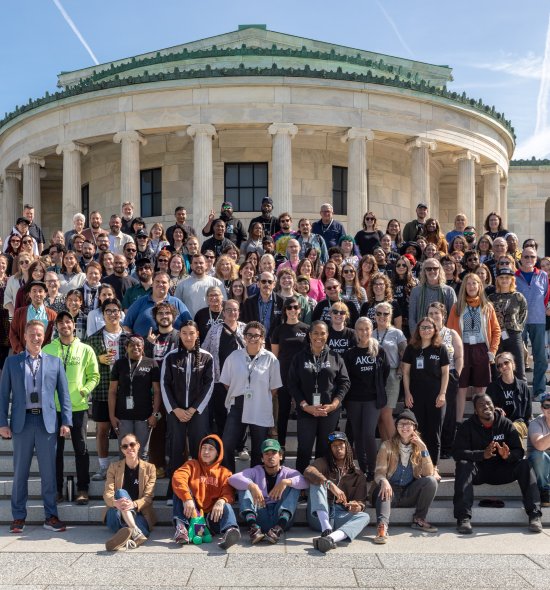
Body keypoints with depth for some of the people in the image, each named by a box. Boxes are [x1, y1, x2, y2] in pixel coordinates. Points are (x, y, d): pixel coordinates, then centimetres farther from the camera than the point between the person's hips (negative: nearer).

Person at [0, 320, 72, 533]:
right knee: (20, 473, 6)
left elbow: (64, 394, 6)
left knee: (48, 472, 4)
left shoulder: (55, 362, 8)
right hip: (22, 422, 0)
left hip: (47, 422, 0)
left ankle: (51, 516, 13)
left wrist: (66, 421, -1)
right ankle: (18, 517, 16)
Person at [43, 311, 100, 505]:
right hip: (54, 407, 1)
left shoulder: (86, 350, 2)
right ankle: (57, 488, 19)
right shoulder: (47, 349, 5)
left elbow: (94, 376, 4)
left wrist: (85, 390, -11)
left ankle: (82, 489, 14)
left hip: (78, 407, -1)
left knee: (81, 449, 5)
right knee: (56, 449, 8)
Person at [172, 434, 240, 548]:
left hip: (212, 516, 0)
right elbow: (177, 478, -9)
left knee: (227, 507, -29)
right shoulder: (192, 465, 14)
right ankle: (181, 526, -32)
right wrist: (187, 499, -28)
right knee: (181, 489, -16)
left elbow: (228, 493, -2)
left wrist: (221, 501, -28)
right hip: (191, 514, 1)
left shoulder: (224, 472, 16)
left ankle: (230, 531, -61)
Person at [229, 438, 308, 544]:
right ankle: (253, 526, -35)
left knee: (294, 485, -12)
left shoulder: (288, 472, 12)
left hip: (281, 517, 0)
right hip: (259, 518, 1)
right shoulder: (256, 471, 13)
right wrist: (252, 486, -25)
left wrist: (286, 482, -27)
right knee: (245, 486, -10)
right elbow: (233, 479, -7)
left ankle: (279, 528, -34)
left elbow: (305, 482, -10)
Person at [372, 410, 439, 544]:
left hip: (410, 495, 2)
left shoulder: (419, 446, 6)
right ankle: (382, 527, -53)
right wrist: (384, 481, -36)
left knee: (431, 481, -23)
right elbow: (379, 472, -11)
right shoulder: (387, 446, -1)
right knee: (383, 488, -35)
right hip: (391, 492, -2)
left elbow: (429, 474, -6)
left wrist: (423, 449, -15)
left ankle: (419, 519, -9)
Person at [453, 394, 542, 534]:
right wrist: (482, 454, -32)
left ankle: (534, 515, -25)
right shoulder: (467, 427, -4)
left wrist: (508, 455, -29)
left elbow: (519, 451, -3)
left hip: (501, 470, 2)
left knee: (525, 465, -22)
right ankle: (463, 518, -38)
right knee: (463, 465, -32)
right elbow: (457, 452, -16)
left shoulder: (506, 424, 1)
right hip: (477, 471, -2)